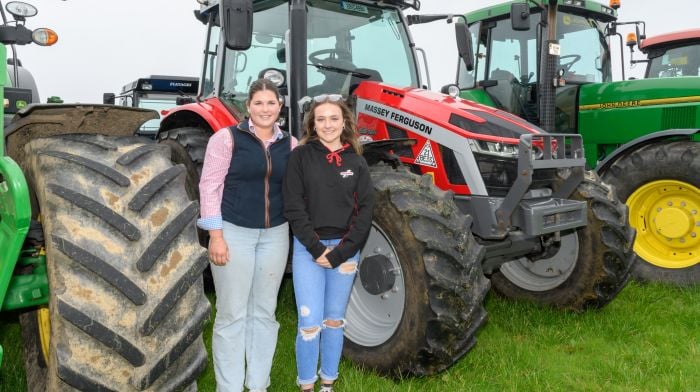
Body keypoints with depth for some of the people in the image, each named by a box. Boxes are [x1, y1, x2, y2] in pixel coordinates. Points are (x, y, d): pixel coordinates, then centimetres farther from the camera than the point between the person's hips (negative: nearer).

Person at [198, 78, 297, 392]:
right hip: (235, 232, -4)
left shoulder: (289, 144, 7)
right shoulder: (227, 137, -5)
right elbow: (210, 186, -8)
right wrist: (216, 234, -13)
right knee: (232, 314, 2)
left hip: (275, 235, 4)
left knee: (264, 312, 12)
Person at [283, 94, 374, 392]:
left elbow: (365, 210, -1)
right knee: (310, 323, -4)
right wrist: (316, 248, -14)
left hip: (345, 249, 3)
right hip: (308, 248, -2)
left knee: (334, 321, 13)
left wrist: (341, 252, -10)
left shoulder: (356, 161, 4)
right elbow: (293, 207, -8)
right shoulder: (301, 156, -3)